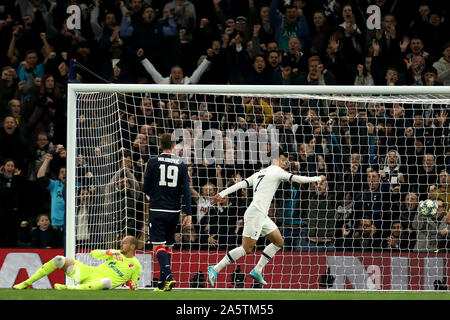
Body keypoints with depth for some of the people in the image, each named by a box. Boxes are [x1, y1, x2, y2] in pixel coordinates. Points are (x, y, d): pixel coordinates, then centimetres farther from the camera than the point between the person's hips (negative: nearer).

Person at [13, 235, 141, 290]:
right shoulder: (116, 253, 18)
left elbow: (134, 288, 9)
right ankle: (27, 283, -8)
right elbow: (93, 253, 10)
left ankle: (70, 288, -49)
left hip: (97, 283, -5)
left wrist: (131, 284, -14)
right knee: (59, 259, -13)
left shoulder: (135, 266, 6)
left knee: (108, 281, -45)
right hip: (89, 272, 5)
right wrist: (109, 252, -6)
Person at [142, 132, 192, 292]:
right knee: (168, 245, 14)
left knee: (158, 246, -5)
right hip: (174, 211, 3)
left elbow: (146, 188, 1)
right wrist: (188, 214, -1)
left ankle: (168, 275, -26)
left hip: (157, 211, -3)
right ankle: (163, 283, 15)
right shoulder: (181, 164, 3)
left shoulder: (153, 162, -4)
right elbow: (186, 190, -1)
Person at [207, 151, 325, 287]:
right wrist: (318, 179, 12)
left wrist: (222, 194, 2)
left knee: (279, 242, 13)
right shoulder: (277, 171, -4)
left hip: (262, 216, 10)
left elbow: (241, 184, 9)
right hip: (255, 213, -10)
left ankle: (257, 271, 13)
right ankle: (215, 269, -8)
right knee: (246, 249, -11)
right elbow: (299, 179, -2)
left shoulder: (259, 173, 18)